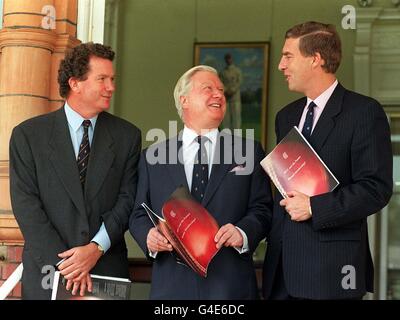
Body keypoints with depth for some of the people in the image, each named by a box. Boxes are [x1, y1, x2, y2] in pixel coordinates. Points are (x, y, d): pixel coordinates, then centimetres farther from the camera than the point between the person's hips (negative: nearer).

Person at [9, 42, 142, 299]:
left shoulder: (127, 136, 5)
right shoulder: (27, 134, 0)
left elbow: (128, 198, 0)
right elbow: (25, 203, -6)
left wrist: (97, 248, -14)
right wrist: (63, 261, -14)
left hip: (108, 269, 1)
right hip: (47, 270, -1)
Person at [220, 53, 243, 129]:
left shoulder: (237, 70, 7)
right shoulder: (223, 72, 13)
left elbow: (239, 83, -1)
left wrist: (232, 91, -14)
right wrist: (225, 91, -12)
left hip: (235, 95, -2)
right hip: (225, 96, 2)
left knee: (236, 115, -7)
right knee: (226, 116, -3)